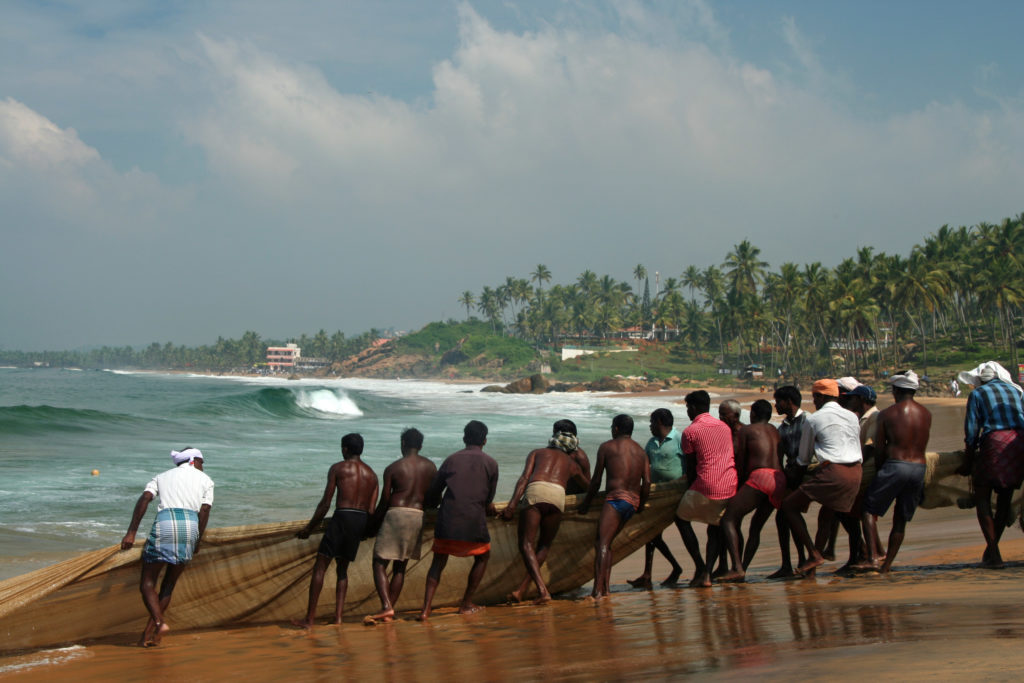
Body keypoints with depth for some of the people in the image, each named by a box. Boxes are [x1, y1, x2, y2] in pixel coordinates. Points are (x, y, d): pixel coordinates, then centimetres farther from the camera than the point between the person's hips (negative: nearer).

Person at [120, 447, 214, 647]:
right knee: (169, 584, 14)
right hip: (190, 525, 1)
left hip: (164, 523, -1)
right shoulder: (205, 480, 21)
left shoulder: (162, 477, 23)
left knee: (147, 582, 5)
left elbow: (144, 499, 5)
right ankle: (149, 631, 11)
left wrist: (131, 532, -2)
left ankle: (159, 623, -17)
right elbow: (204, 512, 9)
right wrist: (197, 542, 19)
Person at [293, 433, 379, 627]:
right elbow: (371, 509, 9)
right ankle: (338, 616, 6)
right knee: (342, 569, 18)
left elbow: (325, 503, -2)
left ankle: (309, 618, -5)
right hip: (361, 521, 5)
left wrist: (309, 527, 6)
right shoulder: (371, 474, 15)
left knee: (320, 567, 0)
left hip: (342, 517, -5)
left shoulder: (338, 468, 2)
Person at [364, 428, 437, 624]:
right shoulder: (430, 467, 9)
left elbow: (384, 500, -2)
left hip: (396, 513, -4)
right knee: (400, 567, 12)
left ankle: (386, 607, -16)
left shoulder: (393, 468, -2)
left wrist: (374, 522, 10)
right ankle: (389, 611, 9)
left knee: (379, 563, 1)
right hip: (418, 516, 4)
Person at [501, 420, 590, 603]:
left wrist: (512, 505, 2)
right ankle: (522, 589, 7)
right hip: (557, 494, 2)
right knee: (544, 546, 16)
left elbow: (524, 478, 12)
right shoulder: (572, 464, 34)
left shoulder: (537, 453, 29)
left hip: (535, 492, -2)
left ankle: (542, 590, -18)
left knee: (526, 545, -1)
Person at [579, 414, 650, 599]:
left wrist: (586, 503, 15)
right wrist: (641, 505, 19)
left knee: (601, 543, -15)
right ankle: (605, 588, 9)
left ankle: (598, 589, -29)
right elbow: (647, 482, 8)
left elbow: (596, 481, 5)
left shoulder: (607, 447, 6)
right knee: (606, 543, 16)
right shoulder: (641, 451, 19)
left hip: (616, 499, -7)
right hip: (633, 502, 7)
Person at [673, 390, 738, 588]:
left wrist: (690, 483, 18)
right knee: (715, 528, 18)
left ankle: (699, 566, 10)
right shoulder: (725, 427, 15)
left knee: (682, 518, 16)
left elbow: (690, 467, 2)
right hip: (731, 487, 5)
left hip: (706, 486, -5)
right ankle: (707, 573, 3)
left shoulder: (690, 432, -2)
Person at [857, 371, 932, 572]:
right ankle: (886, 565, 13)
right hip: (919, 467, 5)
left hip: (895, 466, -5)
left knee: (869, 509, 6)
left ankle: (873, 557, -9)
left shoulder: (887, 414, -2)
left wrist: (878, 472, 13)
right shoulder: (926, 414, 11)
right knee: (901, 520, 13)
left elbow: (879, 449, -1)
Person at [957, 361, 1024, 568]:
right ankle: (993, 547, 20)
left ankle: (993, 552, -6)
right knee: (1005, 498, 15)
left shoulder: (977, 394, 9)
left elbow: (972, 432, 4)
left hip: (995, 442, -4)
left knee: (982, 497, 3)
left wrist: (968, 462, 9)